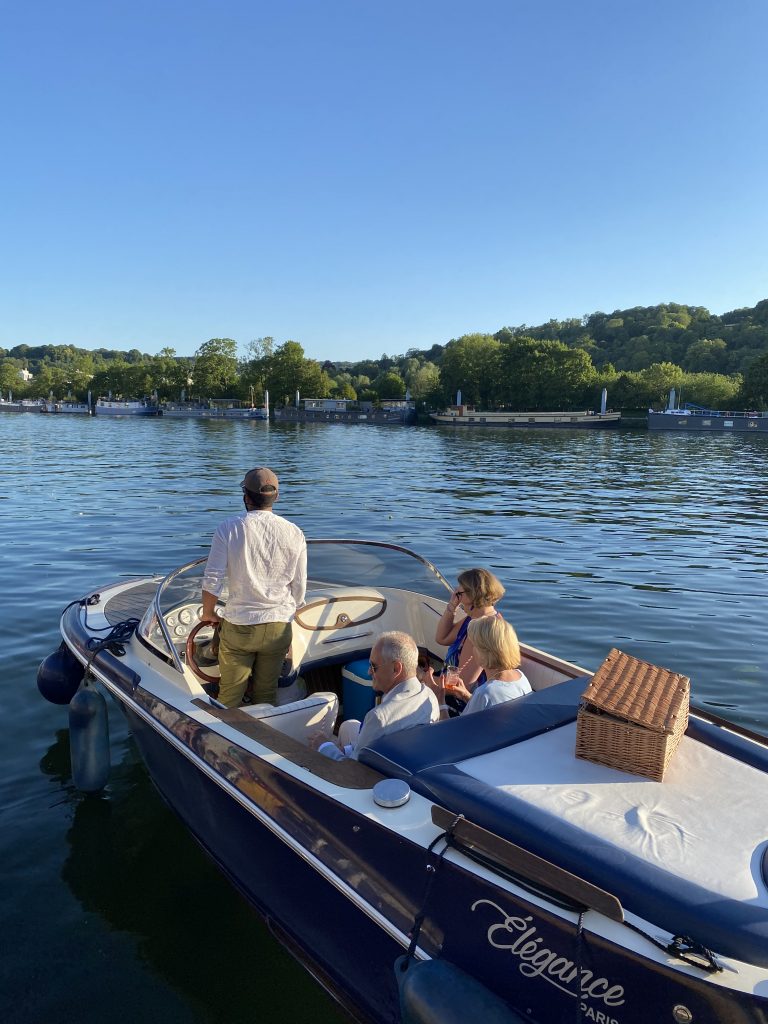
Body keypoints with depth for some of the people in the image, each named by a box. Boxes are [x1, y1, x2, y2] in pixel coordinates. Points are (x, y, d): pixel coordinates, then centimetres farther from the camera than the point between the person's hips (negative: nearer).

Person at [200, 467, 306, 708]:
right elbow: (299, 588, 3)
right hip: (279, 627, 2)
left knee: (230, 694, 13)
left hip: (238, 626, -2)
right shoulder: (294, 533, -2)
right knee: (267, 693, 17)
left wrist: (208, 612, 9)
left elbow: (213, 579, -8)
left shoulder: (228, 528, -9)